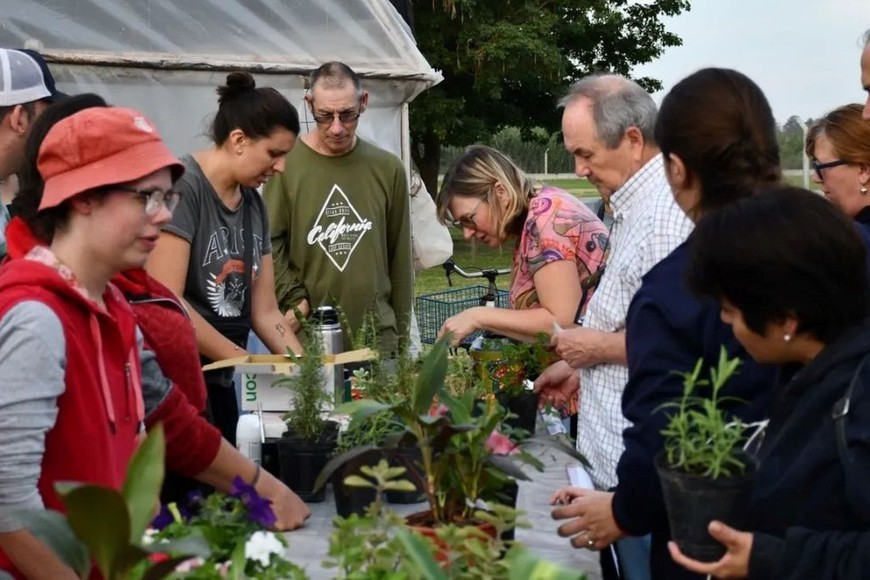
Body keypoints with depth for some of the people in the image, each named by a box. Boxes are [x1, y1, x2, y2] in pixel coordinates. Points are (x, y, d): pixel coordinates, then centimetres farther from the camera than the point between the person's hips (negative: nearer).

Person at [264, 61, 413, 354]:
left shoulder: (387, 168, 7)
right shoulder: (286, 164, -3)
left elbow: (400, 258, 10)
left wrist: (402, 333, 10)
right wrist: (295, 301, -12)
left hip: (377, 336, 3)